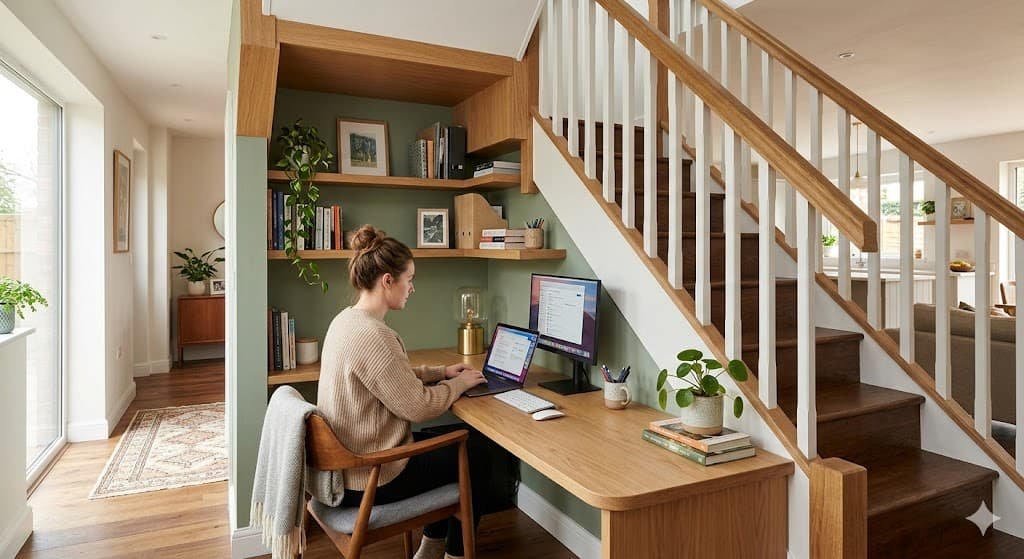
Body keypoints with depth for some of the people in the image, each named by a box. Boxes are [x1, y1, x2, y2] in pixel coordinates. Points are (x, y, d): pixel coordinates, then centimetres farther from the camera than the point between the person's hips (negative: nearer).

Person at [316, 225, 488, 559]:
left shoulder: (346, 320, 3)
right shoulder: (373, 336, -28)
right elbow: (419, 407, -23)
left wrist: (441, 373, 9)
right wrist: (460, 382, -7)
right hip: (369, 480, -9)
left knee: (450, 444, 23)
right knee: (476, 461, 9)